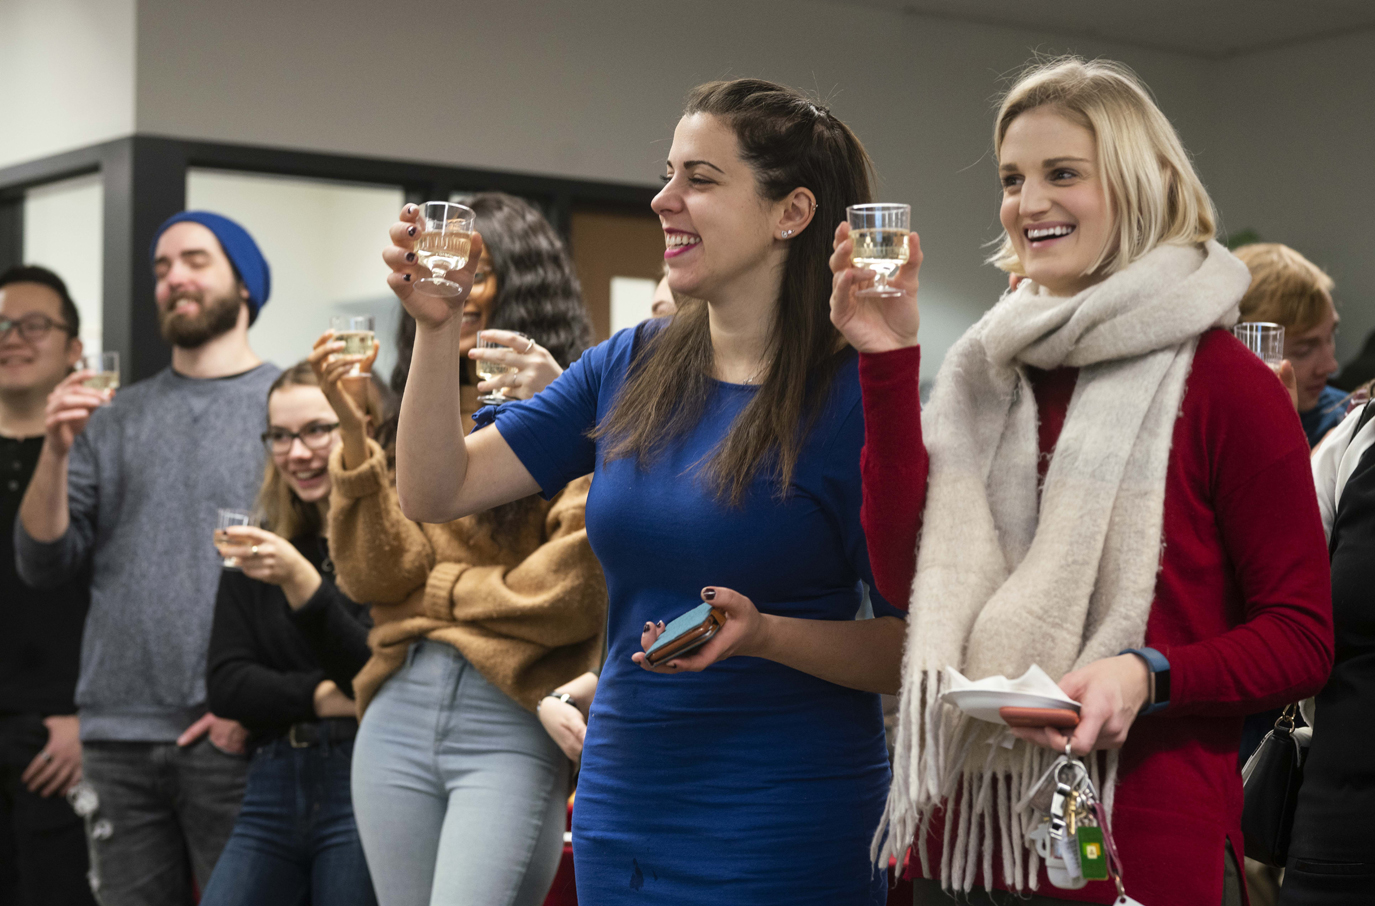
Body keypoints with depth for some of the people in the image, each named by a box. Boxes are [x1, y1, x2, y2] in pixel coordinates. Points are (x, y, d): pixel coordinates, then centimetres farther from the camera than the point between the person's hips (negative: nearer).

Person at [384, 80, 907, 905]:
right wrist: (438, 329, -8)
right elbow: (435, 492, 3)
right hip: (619, 816, 6)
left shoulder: (852, 398, -12)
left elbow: (918, 647, -11)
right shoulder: (627, 371, 5)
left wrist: (765, 634, -26)